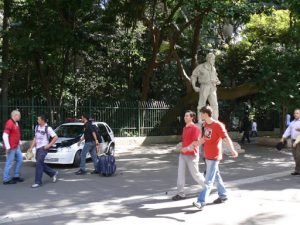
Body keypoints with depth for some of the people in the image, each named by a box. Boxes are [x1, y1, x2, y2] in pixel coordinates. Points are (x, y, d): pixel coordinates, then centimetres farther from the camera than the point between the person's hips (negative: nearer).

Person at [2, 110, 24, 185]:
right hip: (11, 147, -10)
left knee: (19, 160, 14)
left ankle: (16, 176, 26)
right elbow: (5, 136, -22)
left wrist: (19, 143, 18)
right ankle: (6, 179, 9)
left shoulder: (16, 123, 11)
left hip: (17, 147, 10)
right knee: (9, 163, -2)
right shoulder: (9, 123, -18)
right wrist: (7, 147, -22)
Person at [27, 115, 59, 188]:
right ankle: (53, 173, 30)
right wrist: (31, 148, 13)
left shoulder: (48, 128, -10)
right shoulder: (37, 127, 11)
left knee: (39, 164, -13)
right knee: (41, 164, 12)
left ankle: (38, 182, -7)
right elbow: (35, 138, 18)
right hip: (38, 148, 8)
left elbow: (56, 137, -11)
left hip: (43, 148, -8)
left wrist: (49, 145, -16)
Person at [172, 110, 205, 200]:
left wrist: (187, 148, -29)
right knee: (180, 173, 1)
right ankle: (180, 193, 5)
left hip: (191, 155, -8)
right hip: (182, 154, 8)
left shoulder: (195, 128, -13)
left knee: (195, 174, 5)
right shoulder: (184, 128, 13)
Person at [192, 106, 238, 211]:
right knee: (216, 176, 19)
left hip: (214, 157, -8)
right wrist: (198, 142, 38)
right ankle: (223, 195, 34)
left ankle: (201, 202, -9)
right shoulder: (206, 124, 7)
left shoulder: (218, 125, -17)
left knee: (208, 180, -8)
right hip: (207, 156, 8)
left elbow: (226, 138, -24)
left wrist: (232, 150, -39)